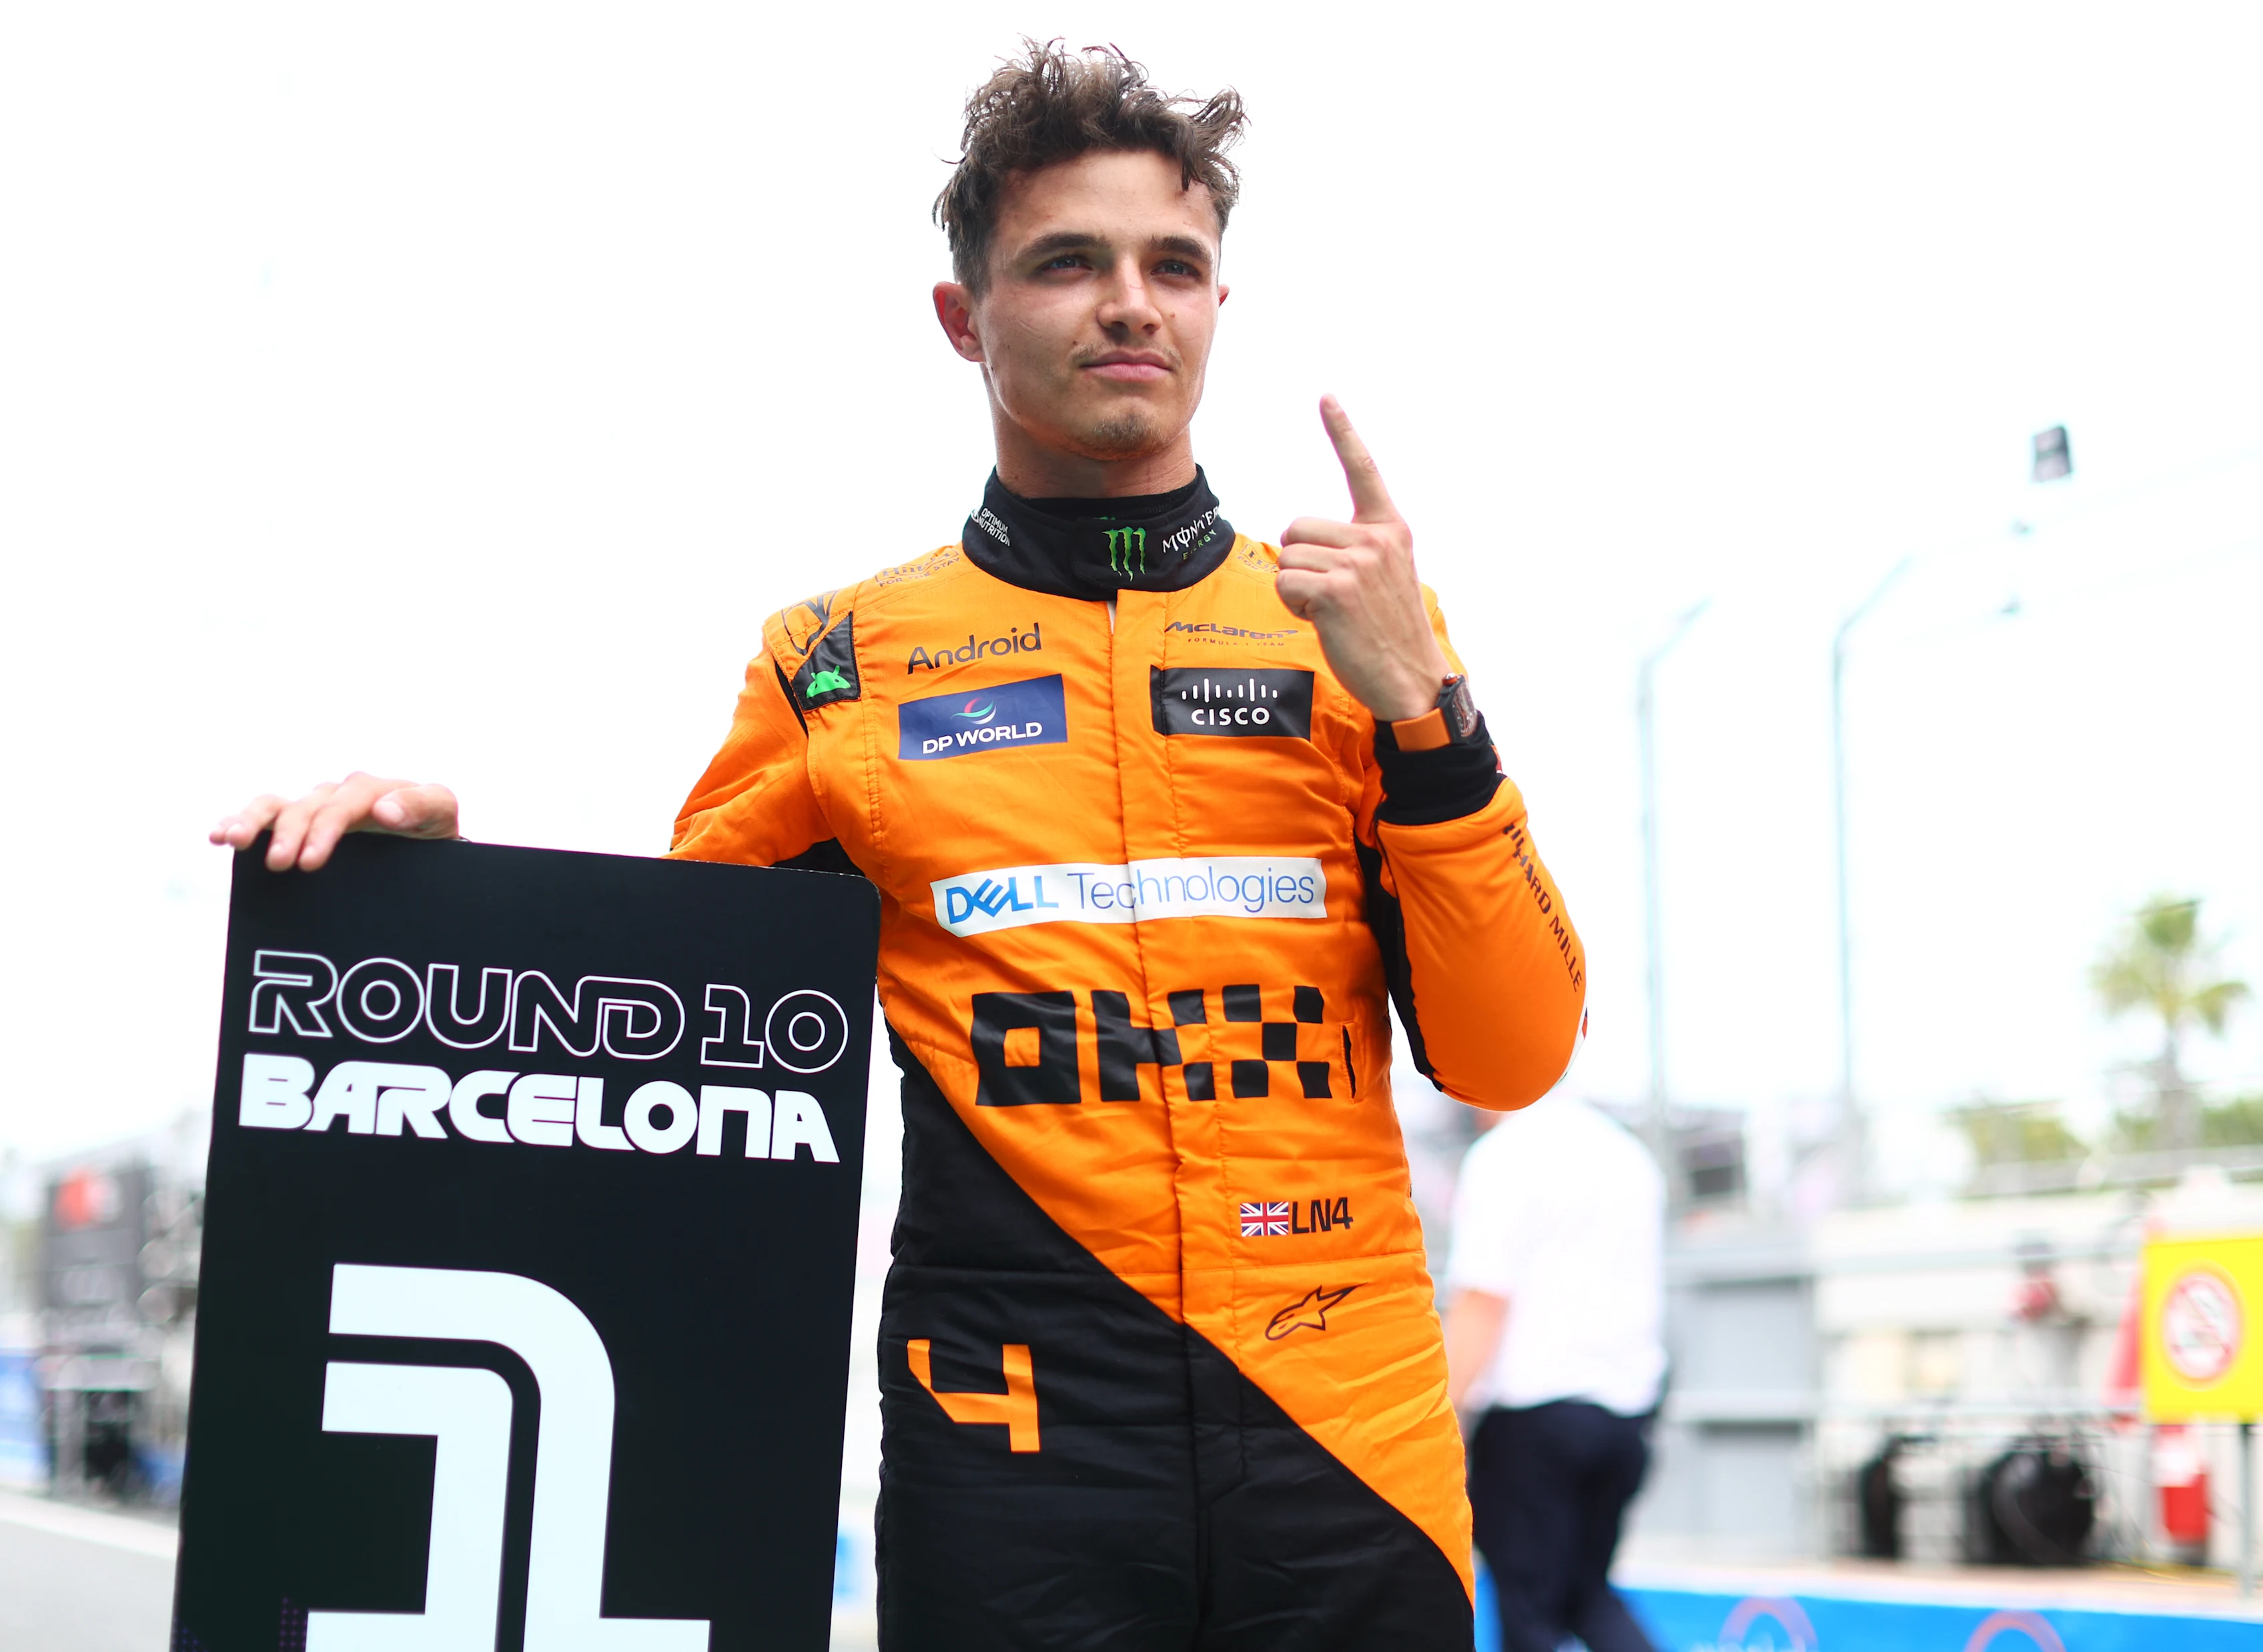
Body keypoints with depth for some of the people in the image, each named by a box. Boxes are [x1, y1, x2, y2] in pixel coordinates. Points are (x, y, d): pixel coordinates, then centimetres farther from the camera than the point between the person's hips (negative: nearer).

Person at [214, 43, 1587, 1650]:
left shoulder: (1358, 630, 7)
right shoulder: (847, 665, 7)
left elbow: (1511, 1055, 2)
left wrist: (1421, 707, -9)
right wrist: (438, 860, -4)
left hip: (1353, 1451, 1)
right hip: (1015, 1446, -1)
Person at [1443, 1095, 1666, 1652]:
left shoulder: (1502, 1157, -11)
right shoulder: (1629, 1153, 12)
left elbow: (1482, 1304, -18)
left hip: (1533, 1405, -7)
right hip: (1626, 1411, 7)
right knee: (1587, 1591, 19)